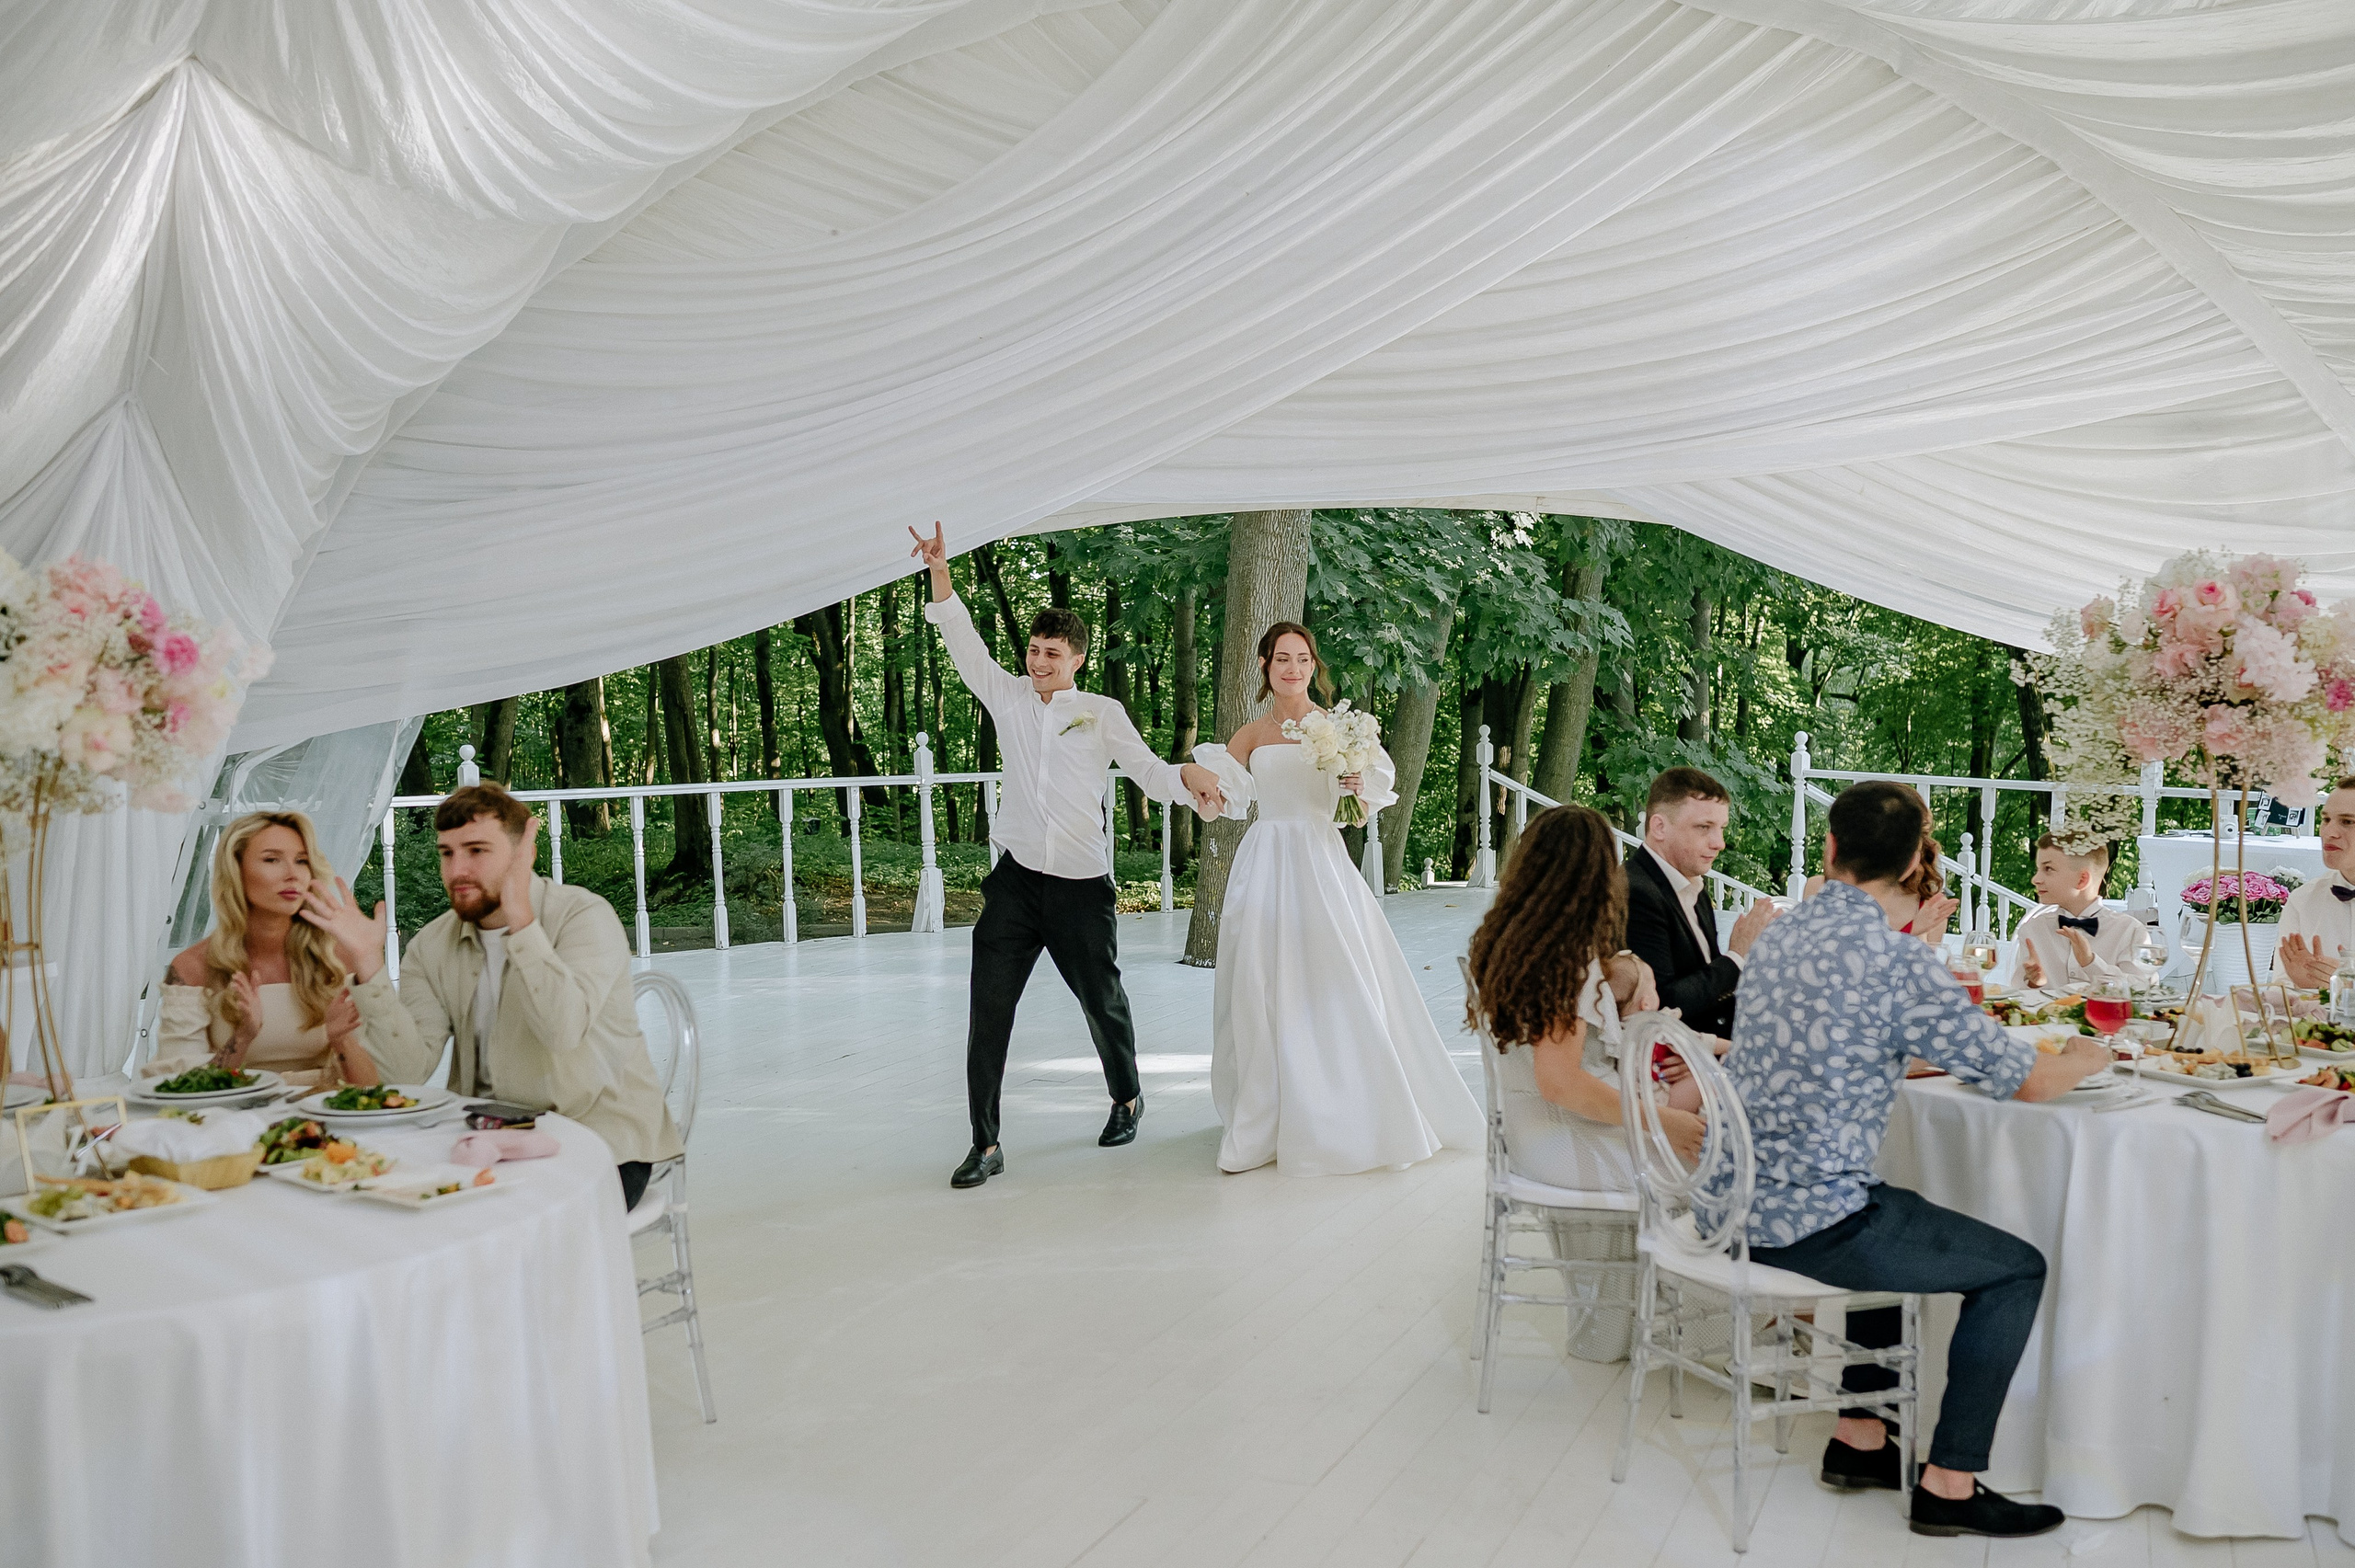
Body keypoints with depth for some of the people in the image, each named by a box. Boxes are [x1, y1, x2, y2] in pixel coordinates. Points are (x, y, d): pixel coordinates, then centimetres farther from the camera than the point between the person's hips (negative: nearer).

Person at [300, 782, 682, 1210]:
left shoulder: (585, 916, -10)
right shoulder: (432, 946, 5)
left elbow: (563, 1031, -28)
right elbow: (407, 1071, -7)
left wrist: (520, 919, -30)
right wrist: (368, 965, -14)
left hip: (597, 1138, -5)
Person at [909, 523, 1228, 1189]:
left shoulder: (1102, 712, 2)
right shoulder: (1010, 699, 8)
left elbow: (1148, 770, -1)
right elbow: (967, 649, 0)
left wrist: (1188, 774, -24)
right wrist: (940, 573, -11)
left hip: (1080, 884, -2)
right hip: (1015, 881, 2)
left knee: (1102, 1001, 12)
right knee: (988, 1012, -5)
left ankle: (1127, 1100, 39)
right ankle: (985, 1144, 0)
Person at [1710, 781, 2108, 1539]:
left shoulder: (1779, 935, 8)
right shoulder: (1897, 959, -16)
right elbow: (2029, 1080, -8)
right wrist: (2086, 1058, 14)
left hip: (1731, 1199, 8)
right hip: (1805, 1218, -8)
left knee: (1894, 1222, 33)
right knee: (2017, 1268, 8)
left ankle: (1859, 1441, 35)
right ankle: (1949, 1485, 13)